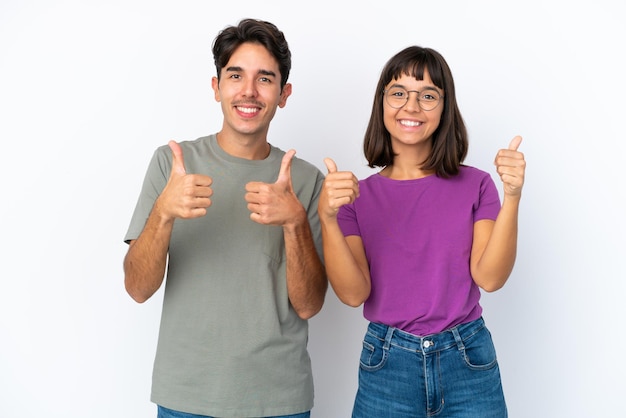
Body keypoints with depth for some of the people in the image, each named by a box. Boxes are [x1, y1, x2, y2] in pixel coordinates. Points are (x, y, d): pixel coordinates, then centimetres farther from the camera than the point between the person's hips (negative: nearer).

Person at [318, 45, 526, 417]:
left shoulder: (475, 185, 0)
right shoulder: (357, 195, 0)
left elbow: (489, 277, -11)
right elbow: (353, 293, -10)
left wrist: (512, 198, -21)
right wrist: (328, 218, -22)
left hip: (468, 362, 0)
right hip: (387, 364, 0)